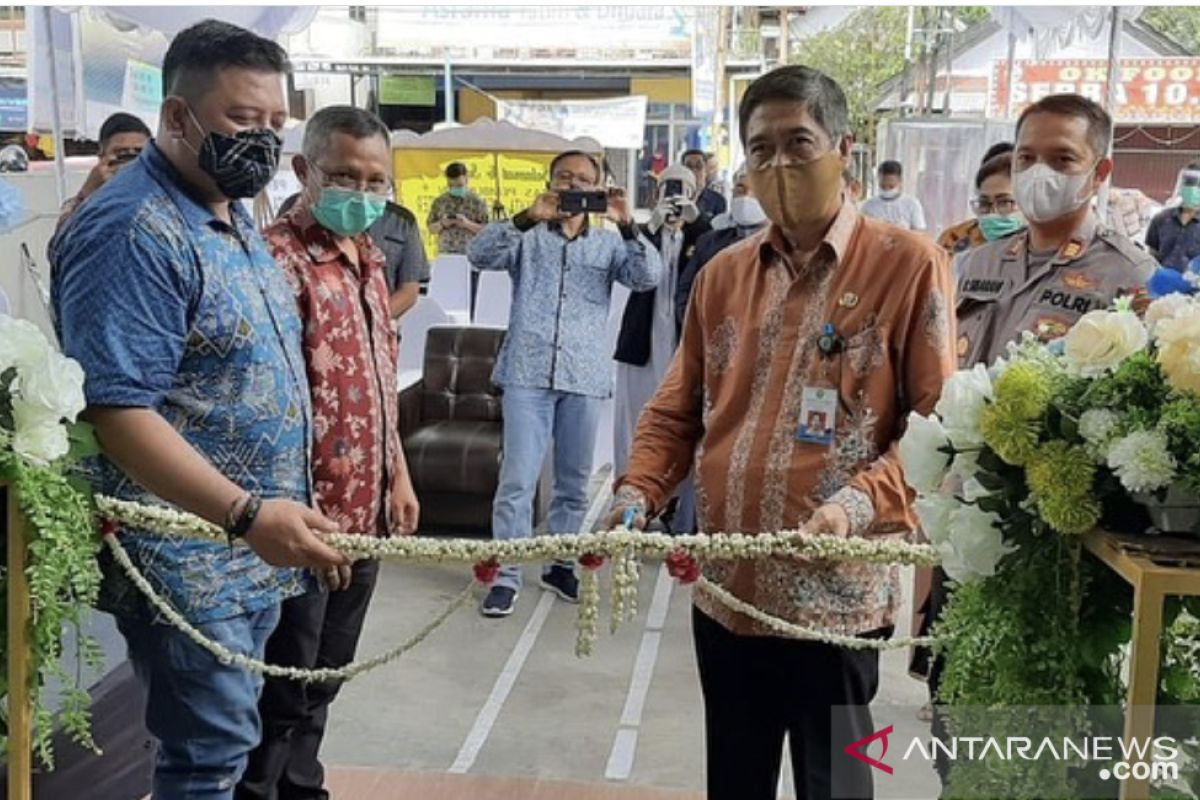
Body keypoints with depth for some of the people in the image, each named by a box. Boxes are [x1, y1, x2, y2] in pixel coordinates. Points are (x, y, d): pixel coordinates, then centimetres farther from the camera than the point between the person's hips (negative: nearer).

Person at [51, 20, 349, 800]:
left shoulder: (233, 217, 12)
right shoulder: (131, 231, -19)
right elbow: (116, 411, -26)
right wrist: (248, 514, -32)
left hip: (250, 553, 9)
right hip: (187, 557, -9)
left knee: (225, 736, 19)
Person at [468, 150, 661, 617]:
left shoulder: (609, 243, 13)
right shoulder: (528, 236, 8)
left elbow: (648, 278, -3)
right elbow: (480, 255, -9)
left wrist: (627, 226, -18)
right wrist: (526, 218, -23)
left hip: (584, 378, 2)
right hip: (528, 373, -2)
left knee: (574, 481, 12)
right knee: (517, 480, -4)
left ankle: (559, 564, 26)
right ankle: (506, 575, 3)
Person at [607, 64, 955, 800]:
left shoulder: (909, 264, -6)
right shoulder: (723, 274, 9)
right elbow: (678, 411, 12)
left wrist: (860, 503, -24)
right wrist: (639, 494, -4)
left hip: (836, 592, -4)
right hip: (725, 585, 5)